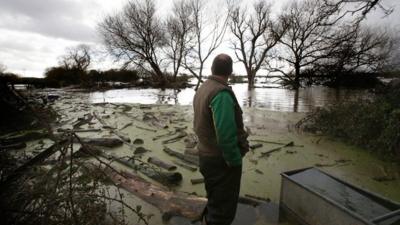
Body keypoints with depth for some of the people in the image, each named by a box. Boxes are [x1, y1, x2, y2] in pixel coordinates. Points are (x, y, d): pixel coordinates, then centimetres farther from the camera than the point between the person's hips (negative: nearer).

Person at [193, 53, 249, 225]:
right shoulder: (222, 93, -23)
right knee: (223, 210, 10)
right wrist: (235, 161, -14)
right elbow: (226, 135, -28)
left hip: (206, 155, 9)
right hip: (222, 160, -9)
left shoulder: (202, 89, 5)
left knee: (214, 201, 27)